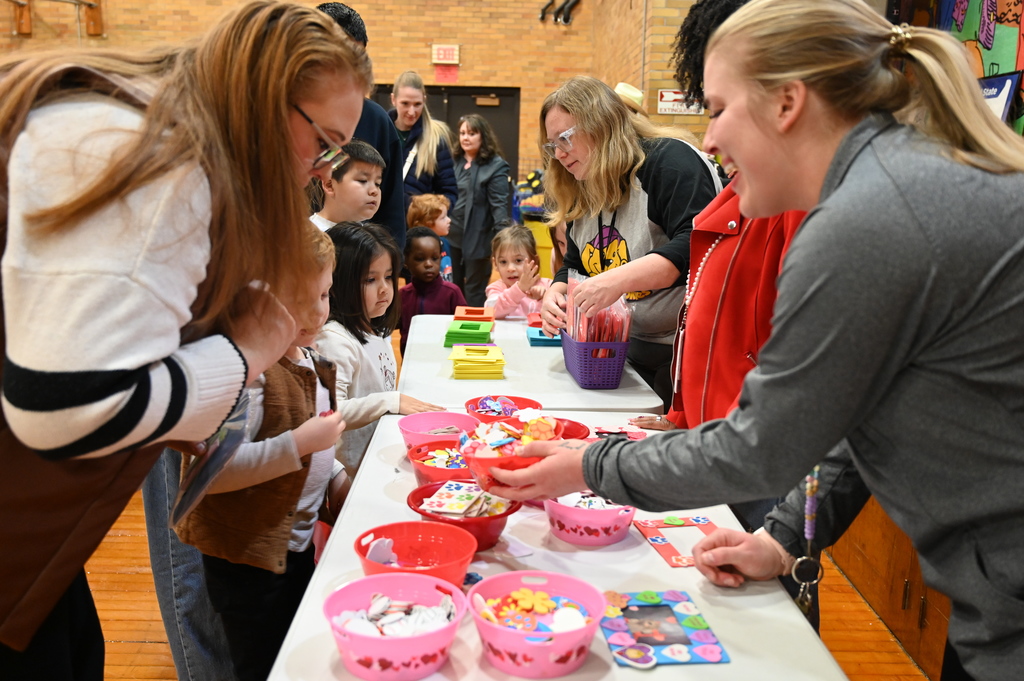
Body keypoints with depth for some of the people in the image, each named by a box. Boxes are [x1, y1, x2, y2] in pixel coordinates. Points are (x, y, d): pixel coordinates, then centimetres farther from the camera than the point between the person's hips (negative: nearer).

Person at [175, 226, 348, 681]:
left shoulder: (305, 357, 7)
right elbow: (208, 470, -32)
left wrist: (335, 477, 8)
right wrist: (299, 444, -31)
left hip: (296, 544, 9)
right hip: (250, 558, -9)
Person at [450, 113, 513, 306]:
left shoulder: (495, 166, -9)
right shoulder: (454, 161, 9)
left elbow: (500, 205, -14)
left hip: (477, 239, -6)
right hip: (451, 235, 6)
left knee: (475, 293, 4)